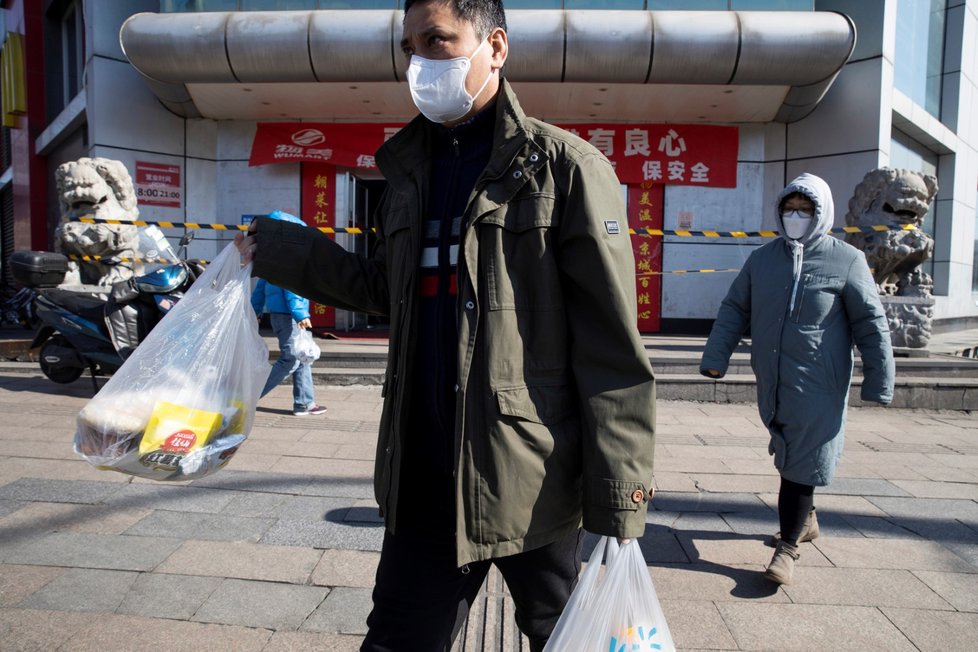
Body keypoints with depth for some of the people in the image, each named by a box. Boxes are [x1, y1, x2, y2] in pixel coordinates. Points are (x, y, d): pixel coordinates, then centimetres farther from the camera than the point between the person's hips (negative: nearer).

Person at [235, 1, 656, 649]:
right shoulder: (411, 170, 12)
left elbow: (612, 349, -12)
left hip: (533, 483, -4)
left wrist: (618, 502, -15)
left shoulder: (564, 167, -8)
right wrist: (280, 251, 12)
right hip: (424, 480, 5)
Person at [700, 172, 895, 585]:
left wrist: (879, 381, -3)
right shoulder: (762, 259, 8)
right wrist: (715, 357, 0)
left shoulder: (846, 261, -3)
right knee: (788, 455, 18)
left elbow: (871, 324, -1)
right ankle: (805, 519, 40)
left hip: (817, 385, -4)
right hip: (771, 382, 5)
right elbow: (734, 310, 9)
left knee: (802, 463, -3)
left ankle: (787, 547, 7)